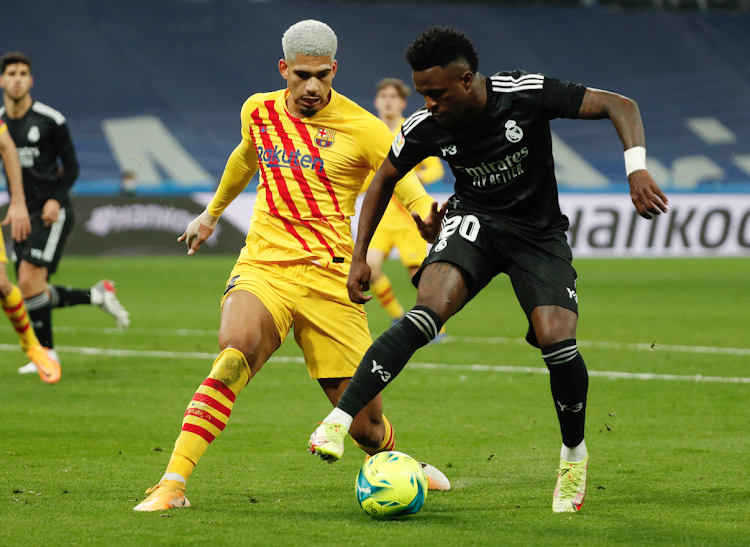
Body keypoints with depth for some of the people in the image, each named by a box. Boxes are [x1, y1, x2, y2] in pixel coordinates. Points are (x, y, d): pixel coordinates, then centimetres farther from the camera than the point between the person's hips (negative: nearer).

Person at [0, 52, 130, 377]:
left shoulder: (50, 120, -6)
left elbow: (71, 167, 1)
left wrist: (56, 199, -15)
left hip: (52, 214, -5)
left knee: (30, 278, -19)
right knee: (31, 290, 2)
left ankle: (45, 351, -6)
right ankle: (98, 295, 22)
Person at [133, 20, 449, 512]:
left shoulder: (362, 128, -3)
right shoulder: (258, 112, 9)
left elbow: (405, 182, -7)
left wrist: (429, 213, -31)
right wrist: (213, 213, 45)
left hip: (330, 280, -1)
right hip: (262, 268, 1)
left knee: (364, 422, 0)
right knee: (235, 354, -32)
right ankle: (172, 485, -35)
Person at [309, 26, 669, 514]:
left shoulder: (528, 95, -22)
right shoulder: (426, 128, -13)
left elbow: (620, 106, -17)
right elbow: (384, 181, 6)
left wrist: (637, 169, -32)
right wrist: (360, 257, 3)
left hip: (539, 231, -1)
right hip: (475, 220, 1)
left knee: (557, 339, -21)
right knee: (430, 310, -29)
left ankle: (574, 455, 7)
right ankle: (338, 420, -32)